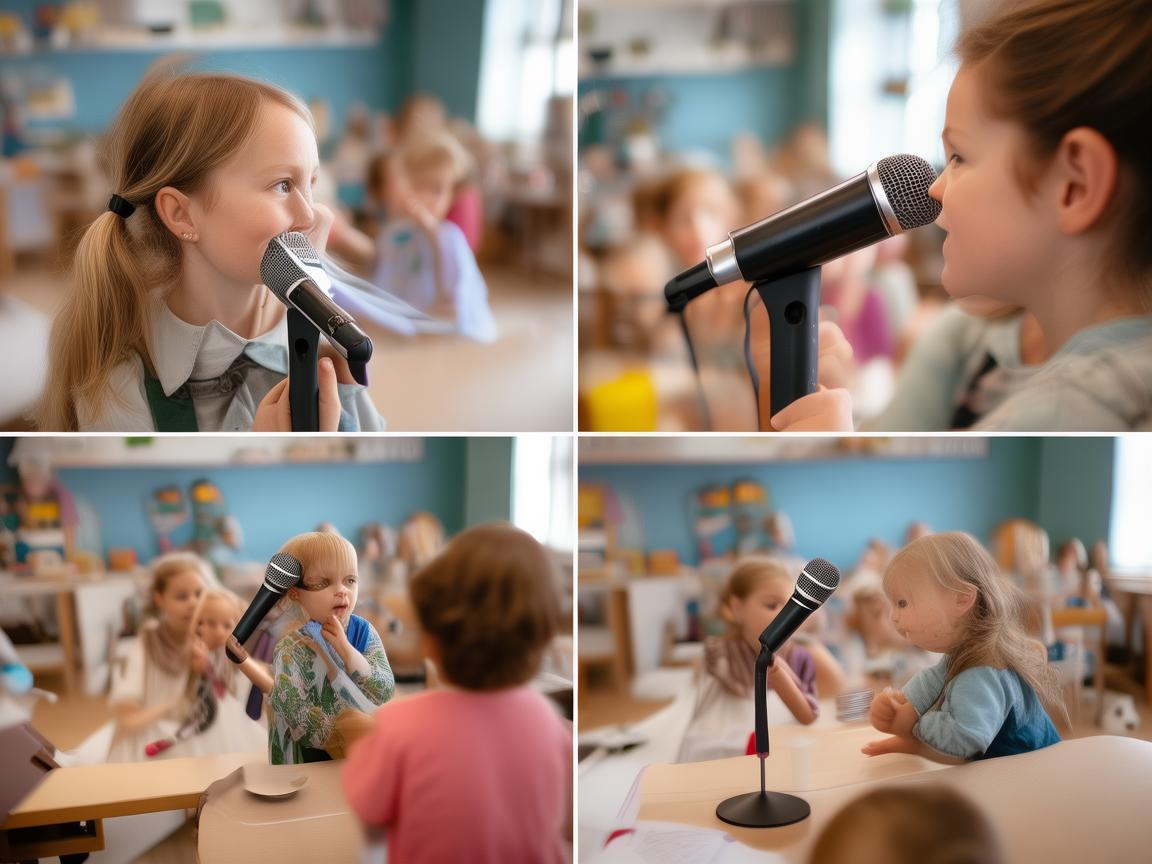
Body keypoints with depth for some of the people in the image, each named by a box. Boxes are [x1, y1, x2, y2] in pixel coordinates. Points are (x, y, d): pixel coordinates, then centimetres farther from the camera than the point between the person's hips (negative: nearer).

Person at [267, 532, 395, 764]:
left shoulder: (363, 631, 0)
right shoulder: (292, 649, -12)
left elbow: (385, 693, -7)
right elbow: (301, 722, -17)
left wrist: (346, 650, -18)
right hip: (311, 759, -4)